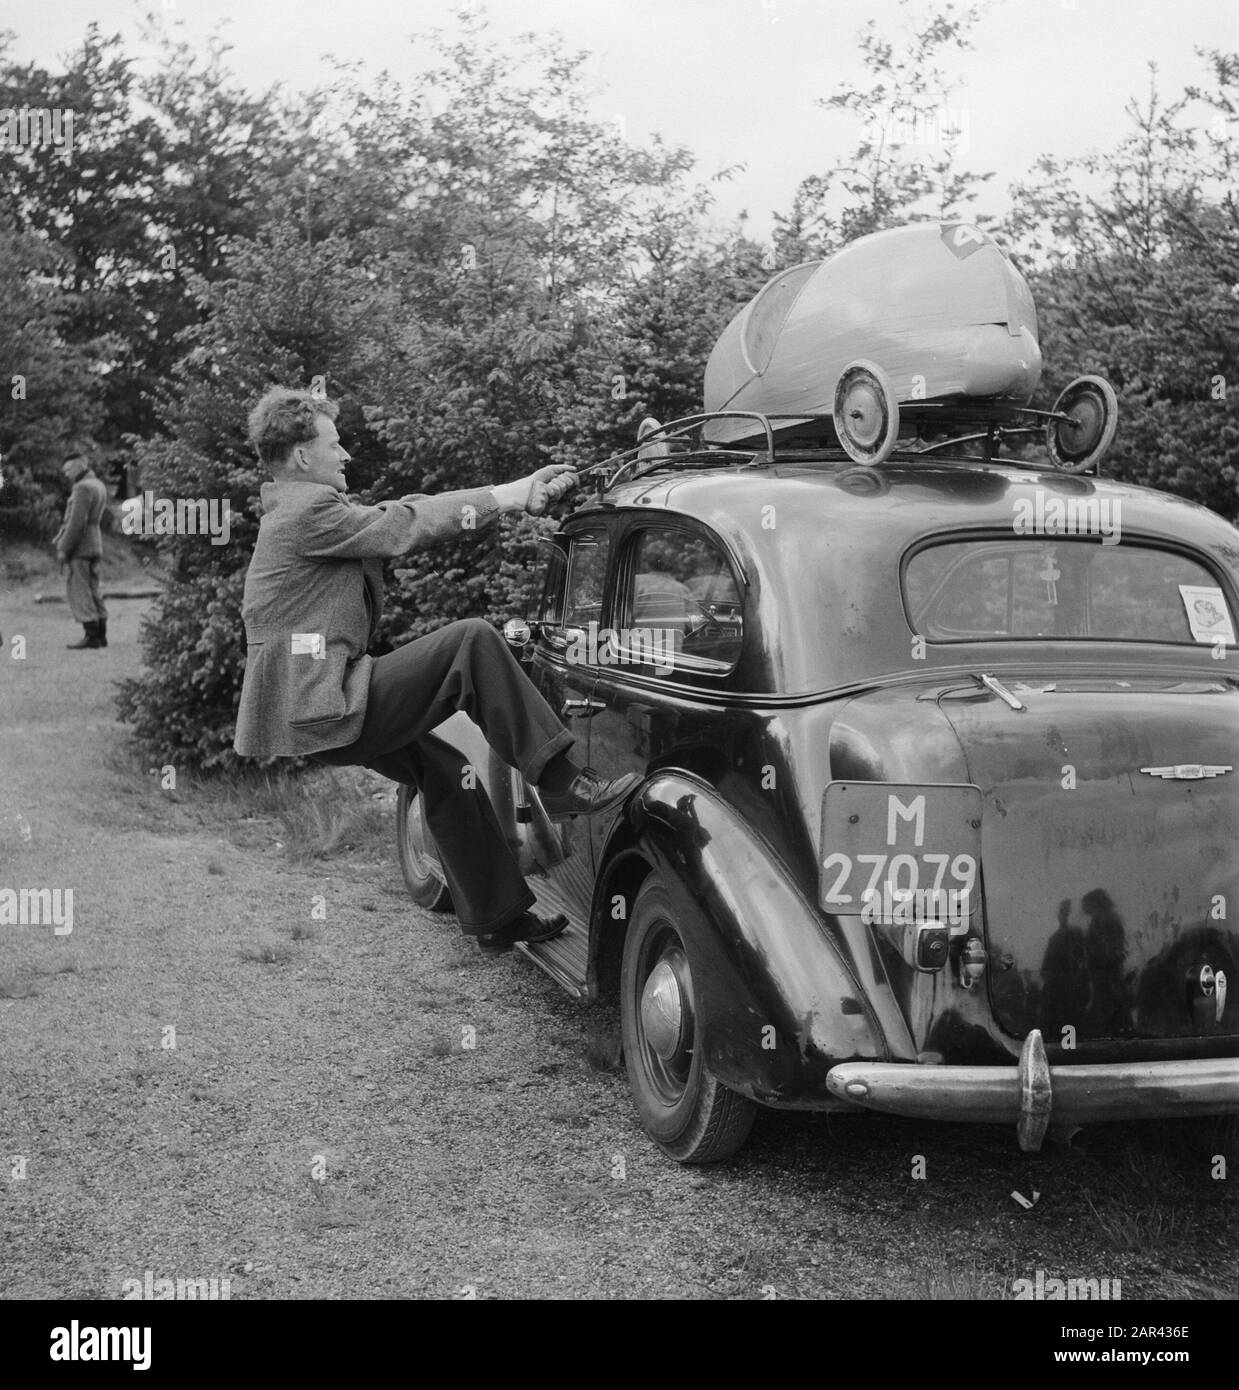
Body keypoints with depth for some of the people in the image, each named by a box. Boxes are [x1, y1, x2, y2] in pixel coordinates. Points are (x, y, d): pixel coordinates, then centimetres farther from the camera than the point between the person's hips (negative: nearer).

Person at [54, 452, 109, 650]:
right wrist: (60, 537, 11)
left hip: (79, 546, -9)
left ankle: (92, 636, -8)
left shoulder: (83, 488, -17)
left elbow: (77, 522, -22)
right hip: (94, 546, 9)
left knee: (79, 591, -6)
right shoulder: (99, 486, 14)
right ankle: (101, 634, 12)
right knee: (92, 590, 12)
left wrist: (64, 549, -17)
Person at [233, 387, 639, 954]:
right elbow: (403, 528, -13)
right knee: (472, 641, -17)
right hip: (322, 709, -11)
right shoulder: (309, 510, -11)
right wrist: (503, 497, -3)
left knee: (445, 771, 18)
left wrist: (521, 493, 6)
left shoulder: (299, 507, 20)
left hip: (316, 708, 11)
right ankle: (561, 781, -16)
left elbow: (402, 510, 13)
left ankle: (495, 917, 25)